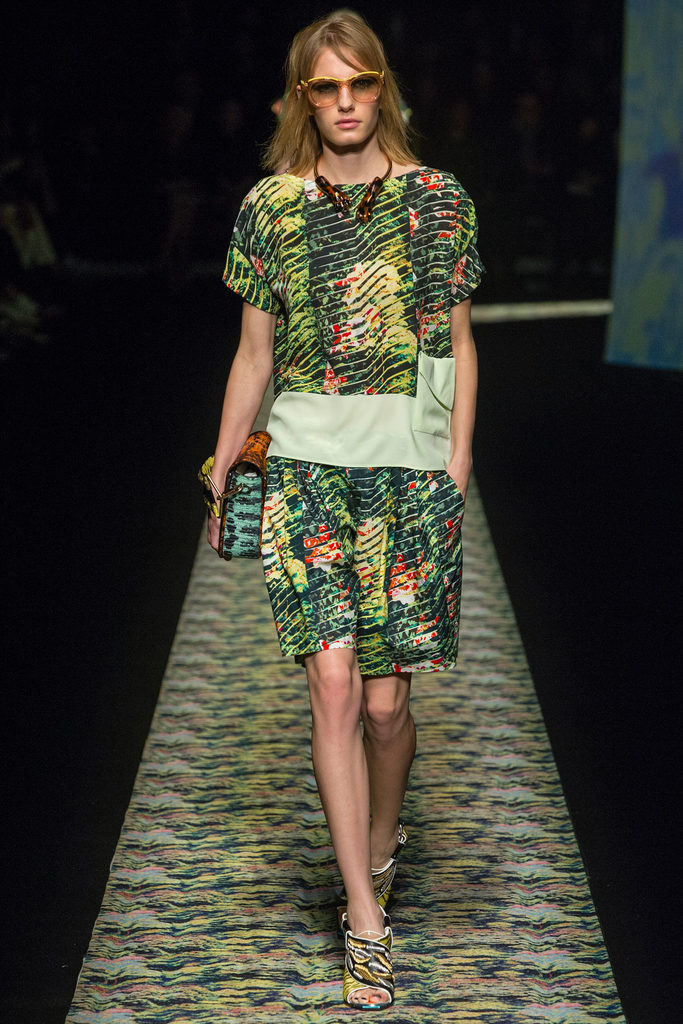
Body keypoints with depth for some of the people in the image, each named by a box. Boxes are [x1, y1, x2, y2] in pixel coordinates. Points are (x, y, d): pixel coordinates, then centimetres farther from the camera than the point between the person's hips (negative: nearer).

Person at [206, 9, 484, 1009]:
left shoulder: (438, 199, 3)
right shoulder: (271, 206, 6)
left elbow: (458, 342, 7)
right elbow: (254, 353, 12)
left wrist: (456, 465, 0)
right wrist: (222, 474, 13)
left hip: (411, 466, 0)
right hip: (305, 462, 0)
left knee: (385, 697, 3)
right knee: (333, 685, -9)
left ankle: (381, 841, 34)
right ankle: (366, 922, -5)